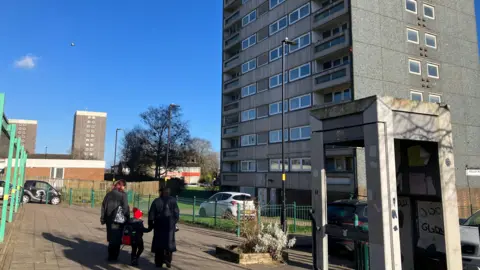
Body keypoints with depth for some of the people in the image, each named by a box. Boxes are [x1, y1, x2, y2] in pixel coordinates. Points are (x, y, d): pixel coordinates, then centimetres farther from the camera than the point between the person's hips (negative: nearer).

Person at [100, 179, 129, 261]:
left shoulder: (109, 194, 9)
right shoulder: (123, 194, -8)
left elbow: (103, 206, 11)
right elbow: (125, 208, -10)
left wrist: (103, 219, 15)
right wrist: (127, 218, 0)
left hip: (109, 220, 6)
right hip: (118, 220, -5)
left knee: (111, 238, 15)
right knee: (117, 238, 4)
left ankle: (111, 256, 23)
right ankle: (114, 256, 9)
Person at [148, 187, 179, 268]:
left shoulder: (156, 201, -2)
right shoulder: (173, 200, -2)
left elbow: (151, 214, -1)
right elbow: (177, 213, -3)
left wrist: (150, 224, 9)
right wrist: (174, 222, 9)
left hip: (159, 225, 0)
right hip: (170, 225, 0)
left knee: (158, 242, 9)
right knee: (169, 242, 8)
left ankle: (159, 262, 13)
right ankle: (168, 260, -5)